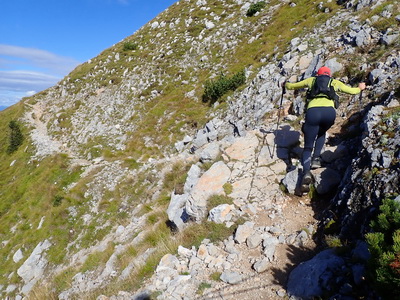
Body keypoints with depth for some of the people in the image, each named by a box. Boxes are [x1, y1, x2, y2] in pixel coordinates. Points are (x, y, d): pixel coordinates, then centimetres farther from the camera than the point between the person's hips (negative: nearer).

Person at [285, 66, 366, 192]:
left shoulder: (311, 80, 29)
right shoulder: (335, 82, 29)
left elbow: (291, 86, 37)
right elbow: (353, 91, 34)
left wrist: (286, 84, 60)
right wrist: (360, 88, 57)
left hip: (313, 111, -1)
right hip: (329, 111, 1)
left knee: (308, 147, 7)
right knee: (321, 133, 36)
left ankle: (306, 172, -18)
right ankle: (316, 158, 18)